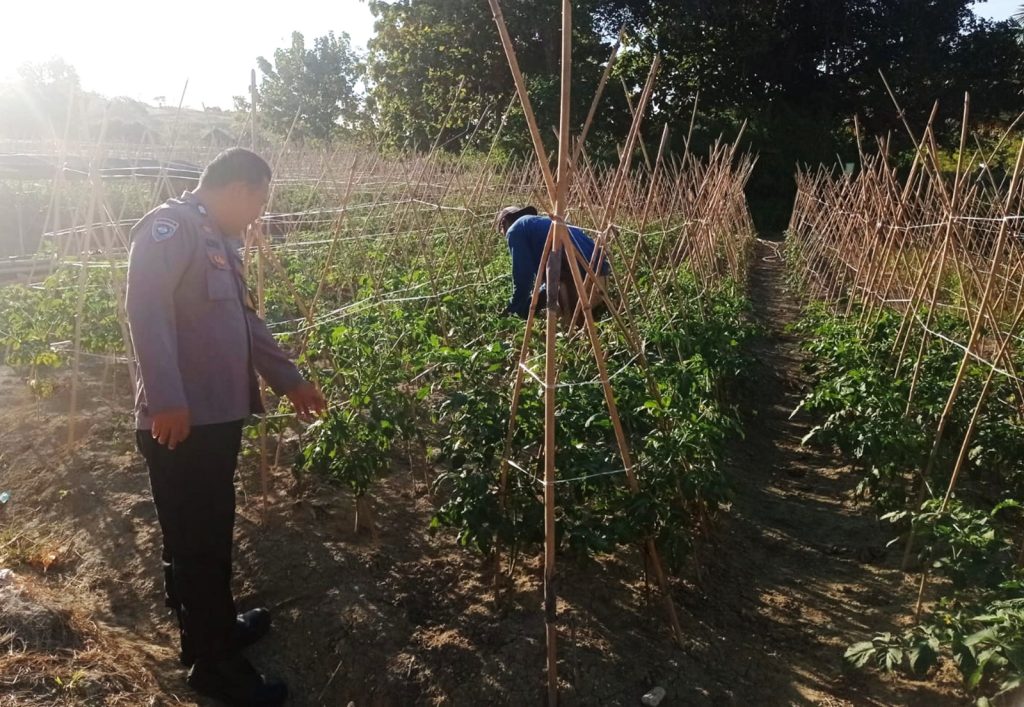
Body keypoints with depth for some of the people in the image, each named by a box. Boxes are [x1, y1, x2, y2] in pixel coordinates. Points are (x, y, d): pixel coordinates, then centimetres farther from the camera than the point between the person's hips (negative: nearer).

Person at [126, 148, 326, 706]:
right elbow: (147, 309, -23)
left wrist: (290, 381, 27)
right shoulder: (171, 226, -11)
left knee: (213, 534, 20)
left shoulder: (220, 241, 19)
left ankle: (218, 625, 37)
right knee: (195, 543, 2)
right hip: (180, 422, -9)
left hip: (219, 415, 9)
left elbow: (247, 322, 24)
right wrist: (167, 401, -30)